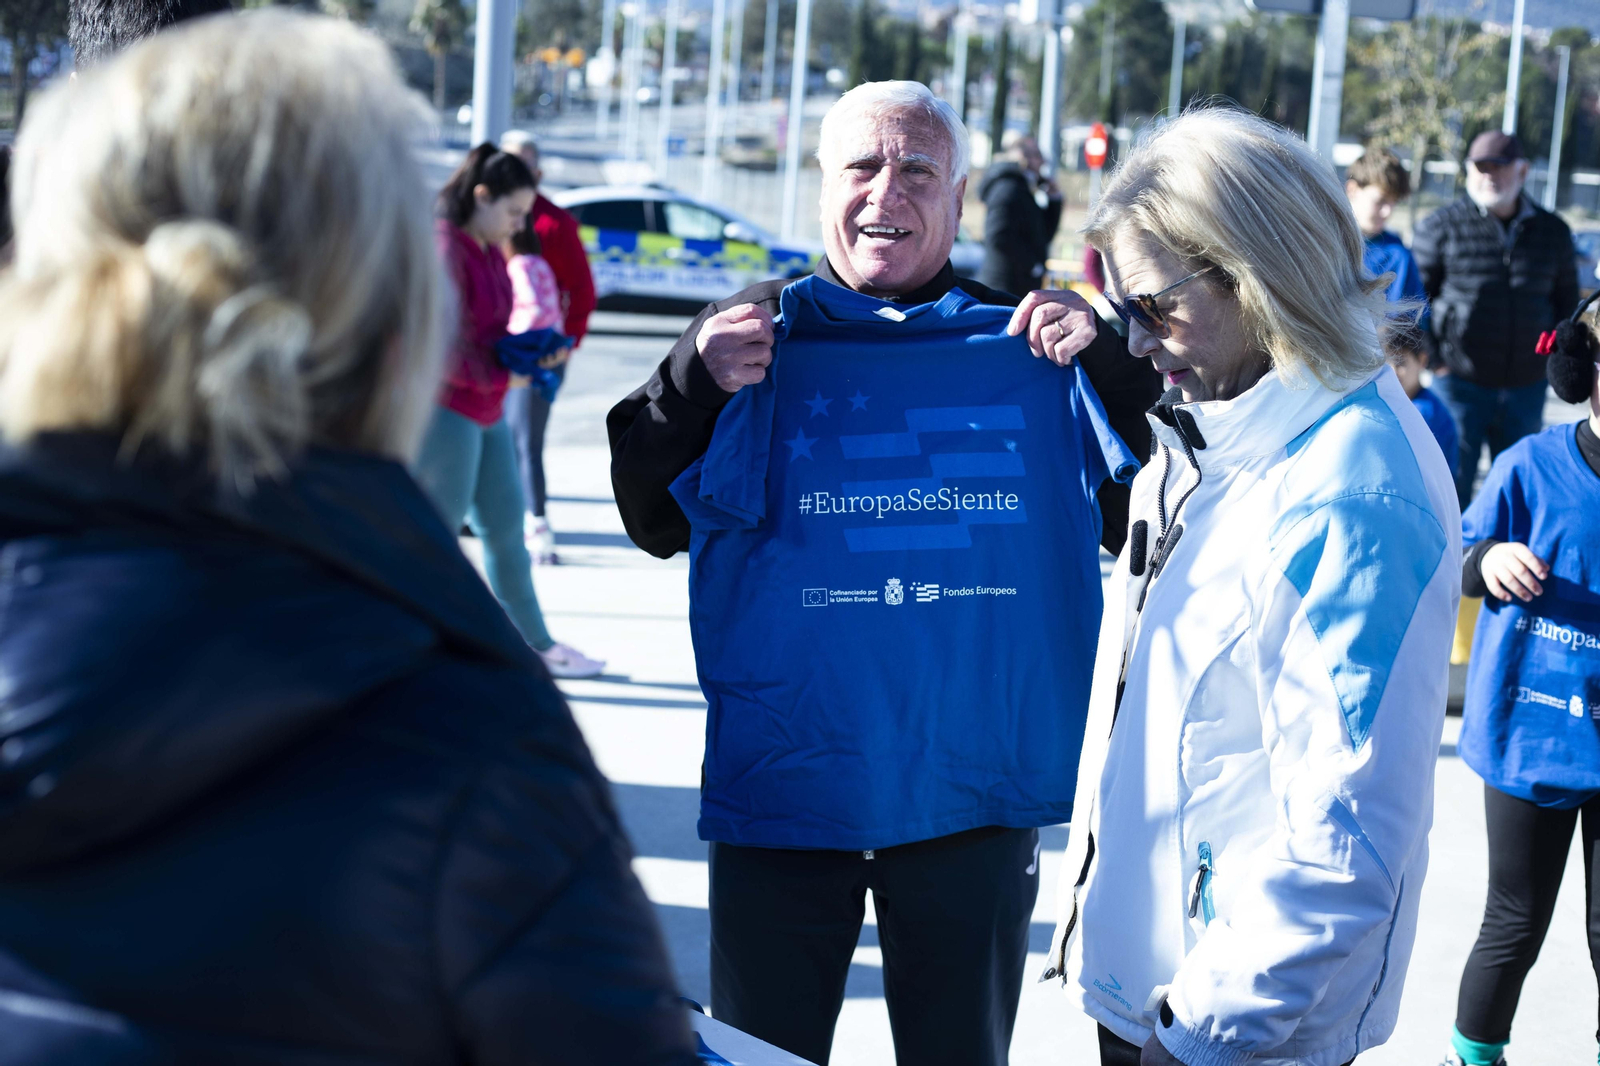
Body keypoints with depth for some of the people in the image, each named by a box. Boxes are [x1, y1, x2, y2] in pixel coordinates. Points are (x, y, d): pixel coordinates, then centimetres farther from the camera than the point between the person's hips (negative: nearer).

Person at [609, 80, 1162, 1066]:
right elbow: (656, 523, -3)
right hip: (783, 789, -1)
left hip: (977, 792, 1)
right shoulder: (760, 335, 2)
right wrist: (693, 383, -19)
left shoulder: (1029, 340, 3)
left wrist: (1115, 363, -13)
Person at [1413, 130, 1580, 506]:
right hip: (1458, 381, -3)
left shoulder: (1553, 232, 9)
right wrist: (1435, 360, -6)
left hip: (1526, 387, 3)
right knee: (1452, 487, -1)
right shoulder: (1442, 226, -1)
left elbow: (1567, 301, 19)